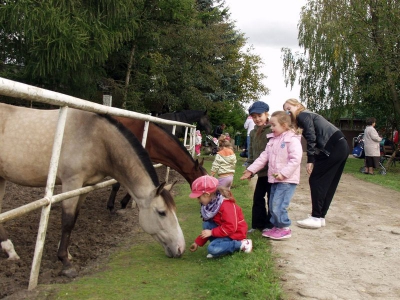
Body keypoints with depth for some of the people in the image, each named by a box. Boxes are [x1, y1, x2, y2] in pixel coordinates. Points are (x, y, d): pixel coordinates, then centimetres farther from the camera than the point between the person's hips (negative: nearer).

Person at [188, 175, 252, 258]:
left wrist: (211, 232, -24)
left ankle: (242, 244, -12)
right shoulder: (210, 204, 2)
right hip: (224, 230, 8)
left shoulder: (226, 205, -26)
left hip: (235, 233, -8)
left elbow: (231, 228, -30)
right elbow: (207, 228, 10)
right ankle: (218, 244, -6)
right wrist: (198, 242, 7)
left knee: (212, 249, -27)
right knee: (206, 224, -11)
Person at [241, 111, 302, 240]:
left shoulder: (293, 140, -13)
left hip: (287, 180, -8)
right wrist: (251, 170, 7)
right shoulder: (272, 140, 13)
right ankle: (276, 226, 26)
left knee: (278, 205, -12)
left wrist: (283, 173, -25)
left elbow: (295, 159, -20)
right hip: (274, 179, 8)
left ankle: (285, 228, 3)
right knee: (272, 205, 13)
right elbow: (264, 157, 13)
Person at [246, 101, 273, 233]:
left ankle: (270, 224, 17)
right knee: (258, 198, 11)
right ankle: (258, 223, 23)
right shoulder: (253, 133, 11)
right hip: (261, 172, 7)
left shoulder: (272, 130, -12)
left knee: (272, 198, 5)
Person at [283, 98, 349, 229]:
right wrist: (314, 160, 9)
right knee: (328, 183, 13)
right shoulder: (308, 116, 25)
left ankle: (316, 217, -1)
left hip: (333, 148, -10)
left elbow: (311, 138, -13)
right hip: (341, 147, 10)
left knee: (316, 181, -4)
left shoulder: (302, 115, -2)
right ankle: (320, 216, 19)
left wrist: (310, 160, -12)